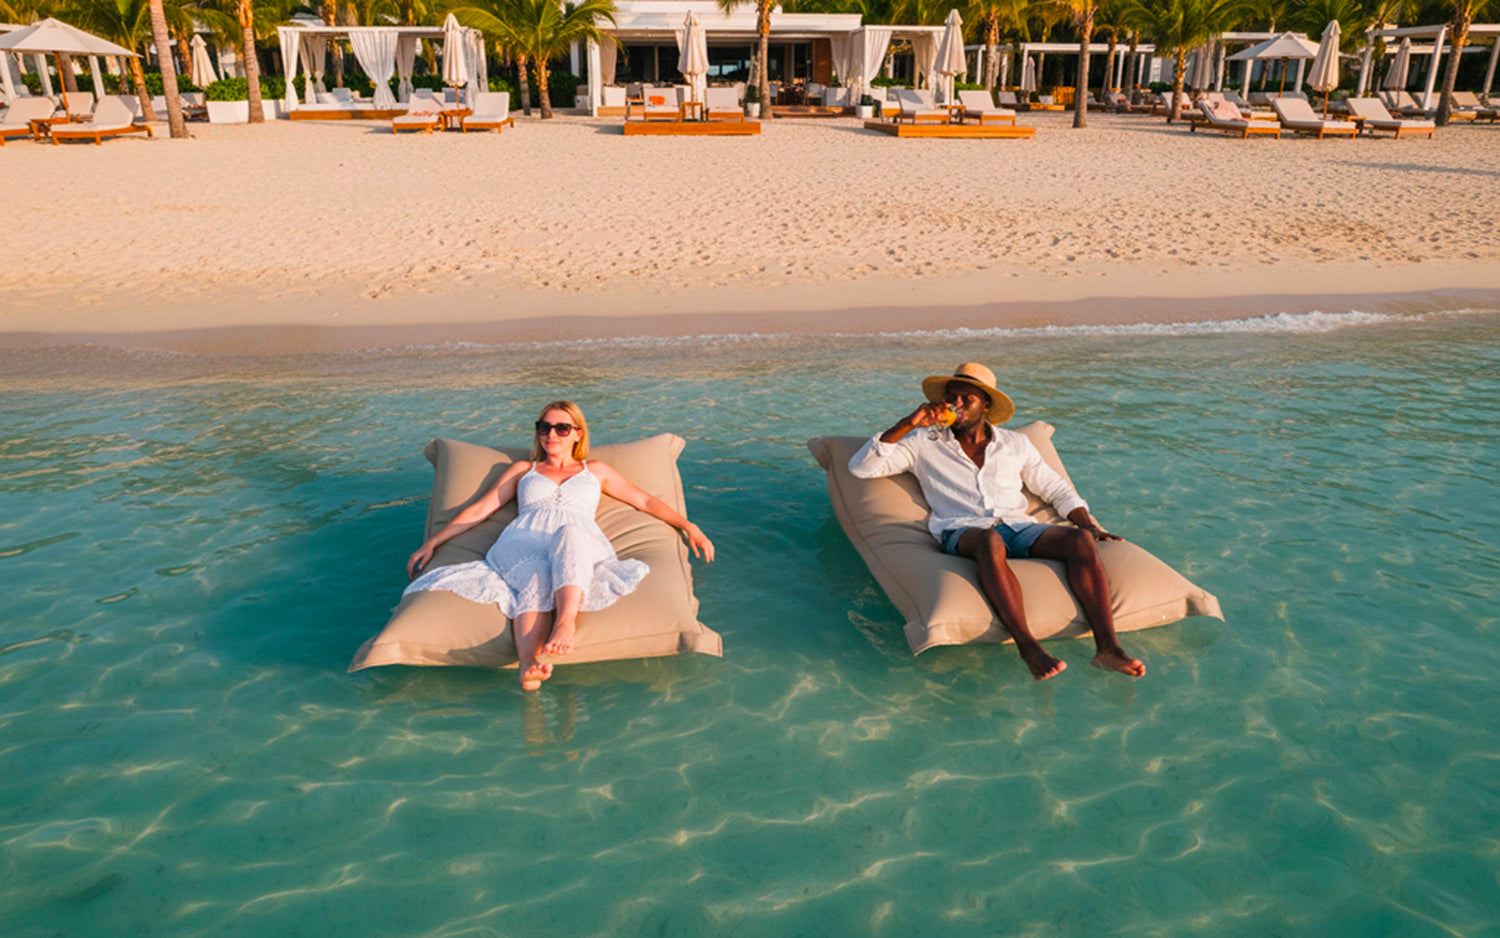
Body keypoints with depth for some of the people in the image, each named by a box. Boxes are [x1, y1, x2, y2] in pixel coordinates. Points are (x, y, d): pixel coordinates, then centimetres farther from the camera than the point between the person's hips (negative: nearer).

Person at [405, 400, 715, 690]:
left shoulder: (595, 470, 31)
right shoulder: (523, 470, 33)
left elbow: (646, 501, 28)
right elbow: (479, 510, 29)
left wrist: (689, 527, 16)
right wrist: (432, 542, 21)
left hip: (580, 541, 0)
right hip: (523, 540, 0)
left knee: (570, 534, -39)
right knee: (535, 579, -38)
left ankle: (566, 621, -60)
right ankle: (528, 663, -63)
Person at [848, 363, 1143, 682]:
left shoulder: (1015, 444, 23)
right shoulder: (924, 443, 16)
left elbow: (1057, 489, 27)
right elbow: (861, 467, 7)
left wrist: (1090, 526, 9)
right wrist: (907, 424, 0)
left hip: (1018, 528, 4)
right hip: (962, 532, -3)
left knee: (1081, 540, -26)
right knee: (990, 541, -40)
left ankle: (1107, 647, -37)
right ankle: (1029, 650, -48)